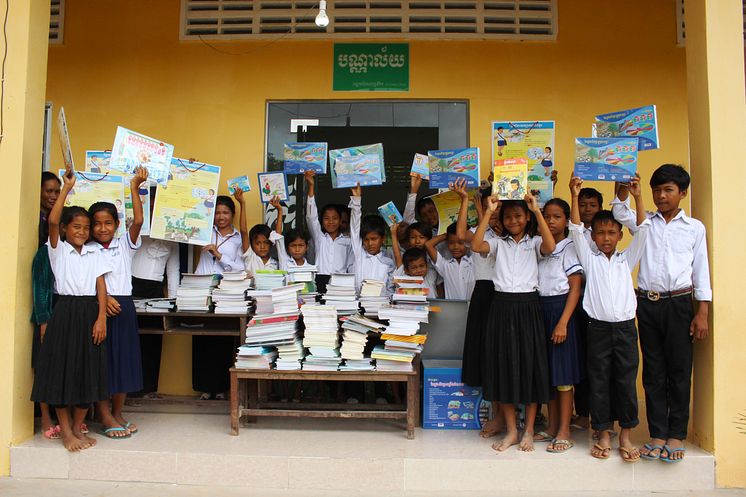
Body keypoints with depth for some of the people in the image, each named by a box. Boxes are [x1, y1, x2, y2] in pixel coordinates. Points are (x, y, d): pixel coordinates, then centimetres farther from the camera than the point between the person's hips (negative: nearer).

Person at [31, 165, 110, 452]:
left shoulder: (95, 254, 10)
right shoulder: (58, 250, 3)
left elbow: (101, 286, 4)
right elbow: (52, 221, -15)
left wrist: (101, 318, -7)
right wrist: (67, 187, -15)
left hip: (90, 313, 3)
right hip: (65, 312, -3)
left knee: (88, 371, 6)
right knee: (62, 369, -1)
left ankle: (78, 428, 19)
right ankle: (65, 431, 10)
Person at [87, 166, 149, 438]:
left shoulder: (124, 244, 7)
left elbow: (138, 221, -7)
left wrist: (134, 188, -11)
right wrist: (103, 298, -21)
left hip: (124, 307, 2)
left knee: (124, 359, 7)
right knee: (101, 361, 1)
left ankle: (117, 413, 20)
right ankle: (105, 416, 10)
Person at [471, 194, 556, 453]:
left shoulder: (534, 242, 7)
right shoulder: (499, 244, 9)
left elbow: (550, 247, -16)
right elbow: (476, 245, -10)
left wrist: (538, 211, -17)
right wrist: (488, 212, -12)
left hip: (528, 307, -1)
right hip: (502, 307, 2)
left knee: (530, 364, 3)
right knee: (504, 365, 4)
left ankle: (528, 431, 17)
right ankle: (511, 431, 17)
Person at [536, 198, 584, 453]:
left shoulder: (569, 247, -6)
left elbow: (575, 288, -11)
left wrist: (563, 322, -17)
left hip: (561, 308, -6)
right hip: (540, 309, 6)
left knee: (563, 373, -1)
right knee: (547, 371, 11)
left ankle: (564, 433, 8)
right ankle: (552, 427, 21)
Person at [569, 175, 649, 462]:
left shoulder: (626, 260, 10)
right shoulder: (589, 260, 6)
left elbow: (643, 231, 2)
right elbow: (576, 231, -3)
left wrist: (637, 198, -7)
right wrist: (574, 197, -11)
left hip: (625, 328, 1)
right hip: (598, 328, -1)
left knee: (626, 382, 5)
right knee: (599, 383, 4)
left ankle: (626, 435, 17)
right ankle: (603, 434, 15)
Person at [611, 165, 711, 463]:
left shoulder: (694, 227, 6)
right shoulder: (645, 222, 10)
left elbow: (701, 271, 4)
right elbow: (620, 212, -9)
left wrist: (702, 313, -1)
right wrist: (623, 186, -23)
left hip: (679, 303, -1)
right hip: (647, 303, 2)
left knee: (679, 371, 3)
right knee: (653, 371, 6)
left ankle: (676, 435, 15)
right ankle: (657, 434, 15)